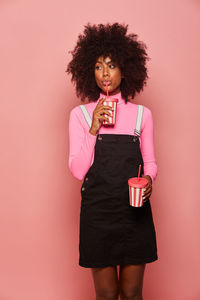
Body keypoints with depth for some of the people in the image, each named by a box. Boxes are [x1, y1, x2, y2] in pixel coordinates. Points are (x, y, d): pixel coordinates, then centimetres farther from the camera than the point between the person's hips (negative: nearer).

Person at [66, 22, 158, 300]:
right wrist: (93, 128, -14)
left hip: (135, 211, 1)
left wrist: (149, 179, -13)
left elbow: (150, 162, 9)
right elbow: (78, 170, -4)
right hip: (97, 212, 0)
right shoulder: (80, 114, 2)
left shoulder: (142, 114, 5)